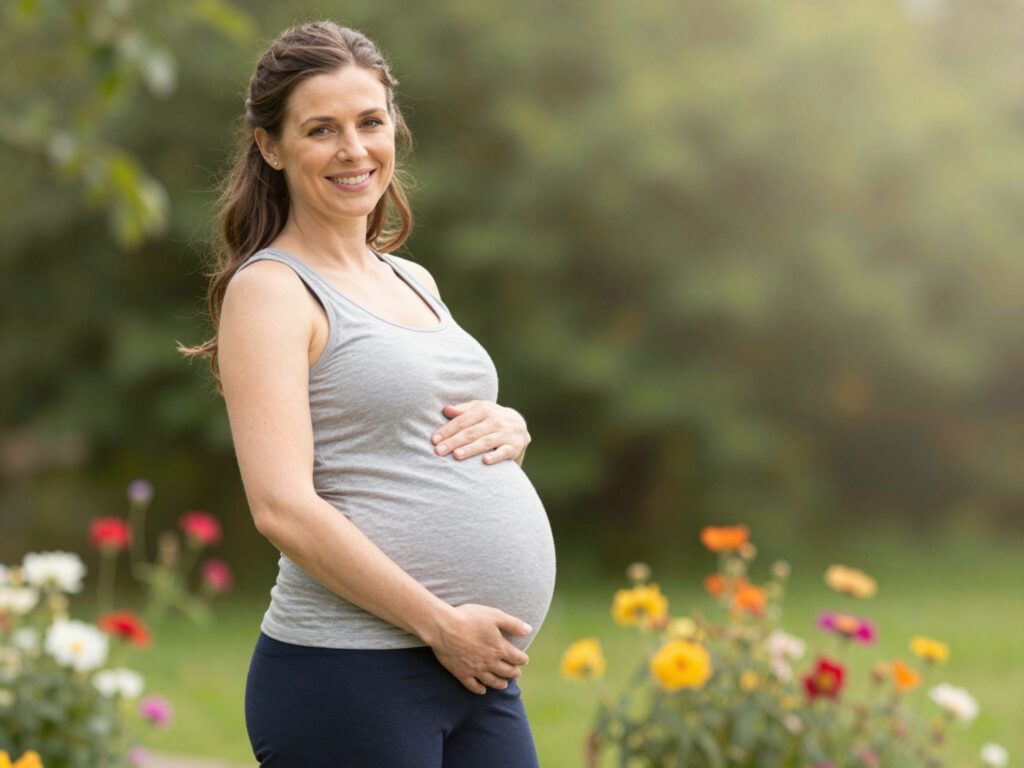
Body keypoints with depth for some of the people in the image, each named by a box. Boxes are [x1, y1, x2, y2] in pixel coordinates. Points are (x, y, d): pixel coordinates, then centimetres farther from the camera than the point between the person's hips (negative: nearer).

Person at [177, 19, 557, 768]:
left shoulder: (414, 283, 16)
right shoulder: (270, 290, -7)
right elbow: (285, 508, -16)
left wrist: (508, 427, 3)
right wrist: (442, 624, -16)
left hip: (480, 675, 7)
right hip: (351, 677, -7)